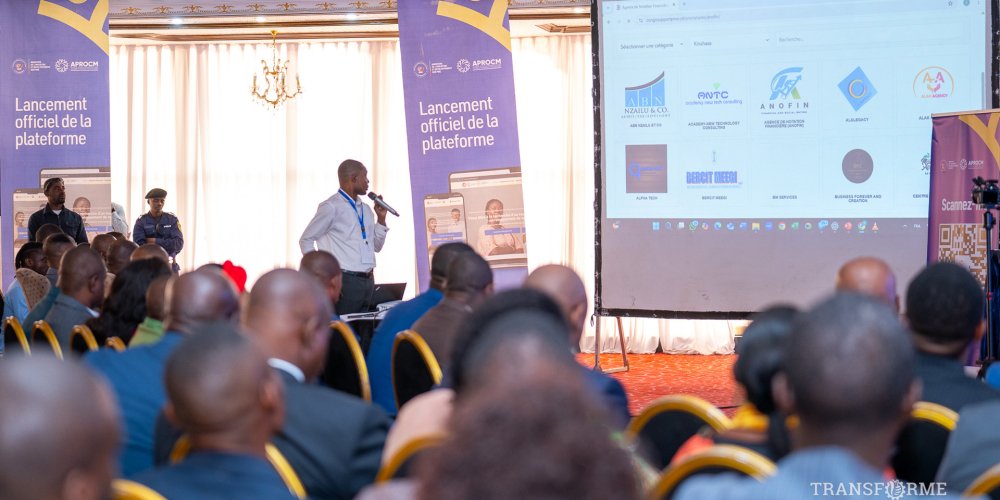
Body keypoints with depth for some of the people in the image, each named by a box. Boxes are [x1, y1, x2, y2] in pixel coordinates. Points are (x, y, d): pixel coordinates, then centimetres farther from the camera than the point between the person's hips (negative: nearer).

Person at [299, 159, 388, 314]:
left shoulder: (365, 209, 17)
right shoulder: (331, 207, -5)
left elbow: (377, 246, 23)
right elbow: (306, 240, -2)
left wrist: (381, 218, 10)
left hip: (368, 282, 7)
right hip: (346, 280, -7)